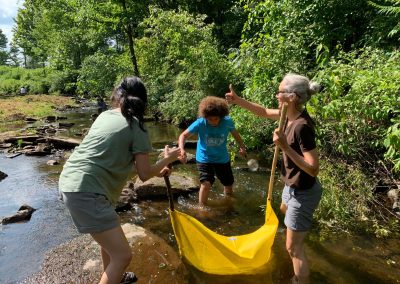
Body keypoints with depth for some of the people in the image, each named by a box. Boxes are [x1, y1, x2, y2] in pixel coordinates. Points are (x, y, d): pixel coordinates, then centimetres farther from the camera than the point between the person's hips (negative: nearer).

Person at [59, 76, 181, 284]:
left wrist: (155, 170, 30)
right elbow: (144, 174, -6)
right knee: (123, 256, -2)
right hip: (87, 192, -9)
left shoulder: (105, 116, 15)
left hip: (70, 182, 9)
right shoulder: (136, 126, -7)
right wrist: (167, 159, 11)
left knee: (110, 235, 30)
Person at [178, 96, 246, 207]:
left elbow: (235, 134, 3)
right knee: (206, 183, -23)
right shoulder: (200, 123, -23)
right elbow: (183, 135, -19)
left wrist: (242, 147, -8)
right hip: (204, 158, -3)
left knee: (229, 184, 18)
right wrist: (182, 149, -36)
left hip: (222, 158, 3)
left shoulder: (227, 122, -18)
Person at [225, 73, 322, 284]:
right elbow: (264, 112, 11)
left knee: (293, 248, 1)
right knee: (284, 211, 41)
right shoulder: (290, 115, -5)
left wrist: (285, 147, -35)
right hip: (293, 186, 10)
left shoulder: (302, 126, -32)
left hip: (303, 192, -10)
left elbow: (313, 169, -31)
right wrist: (238, 100, 4)